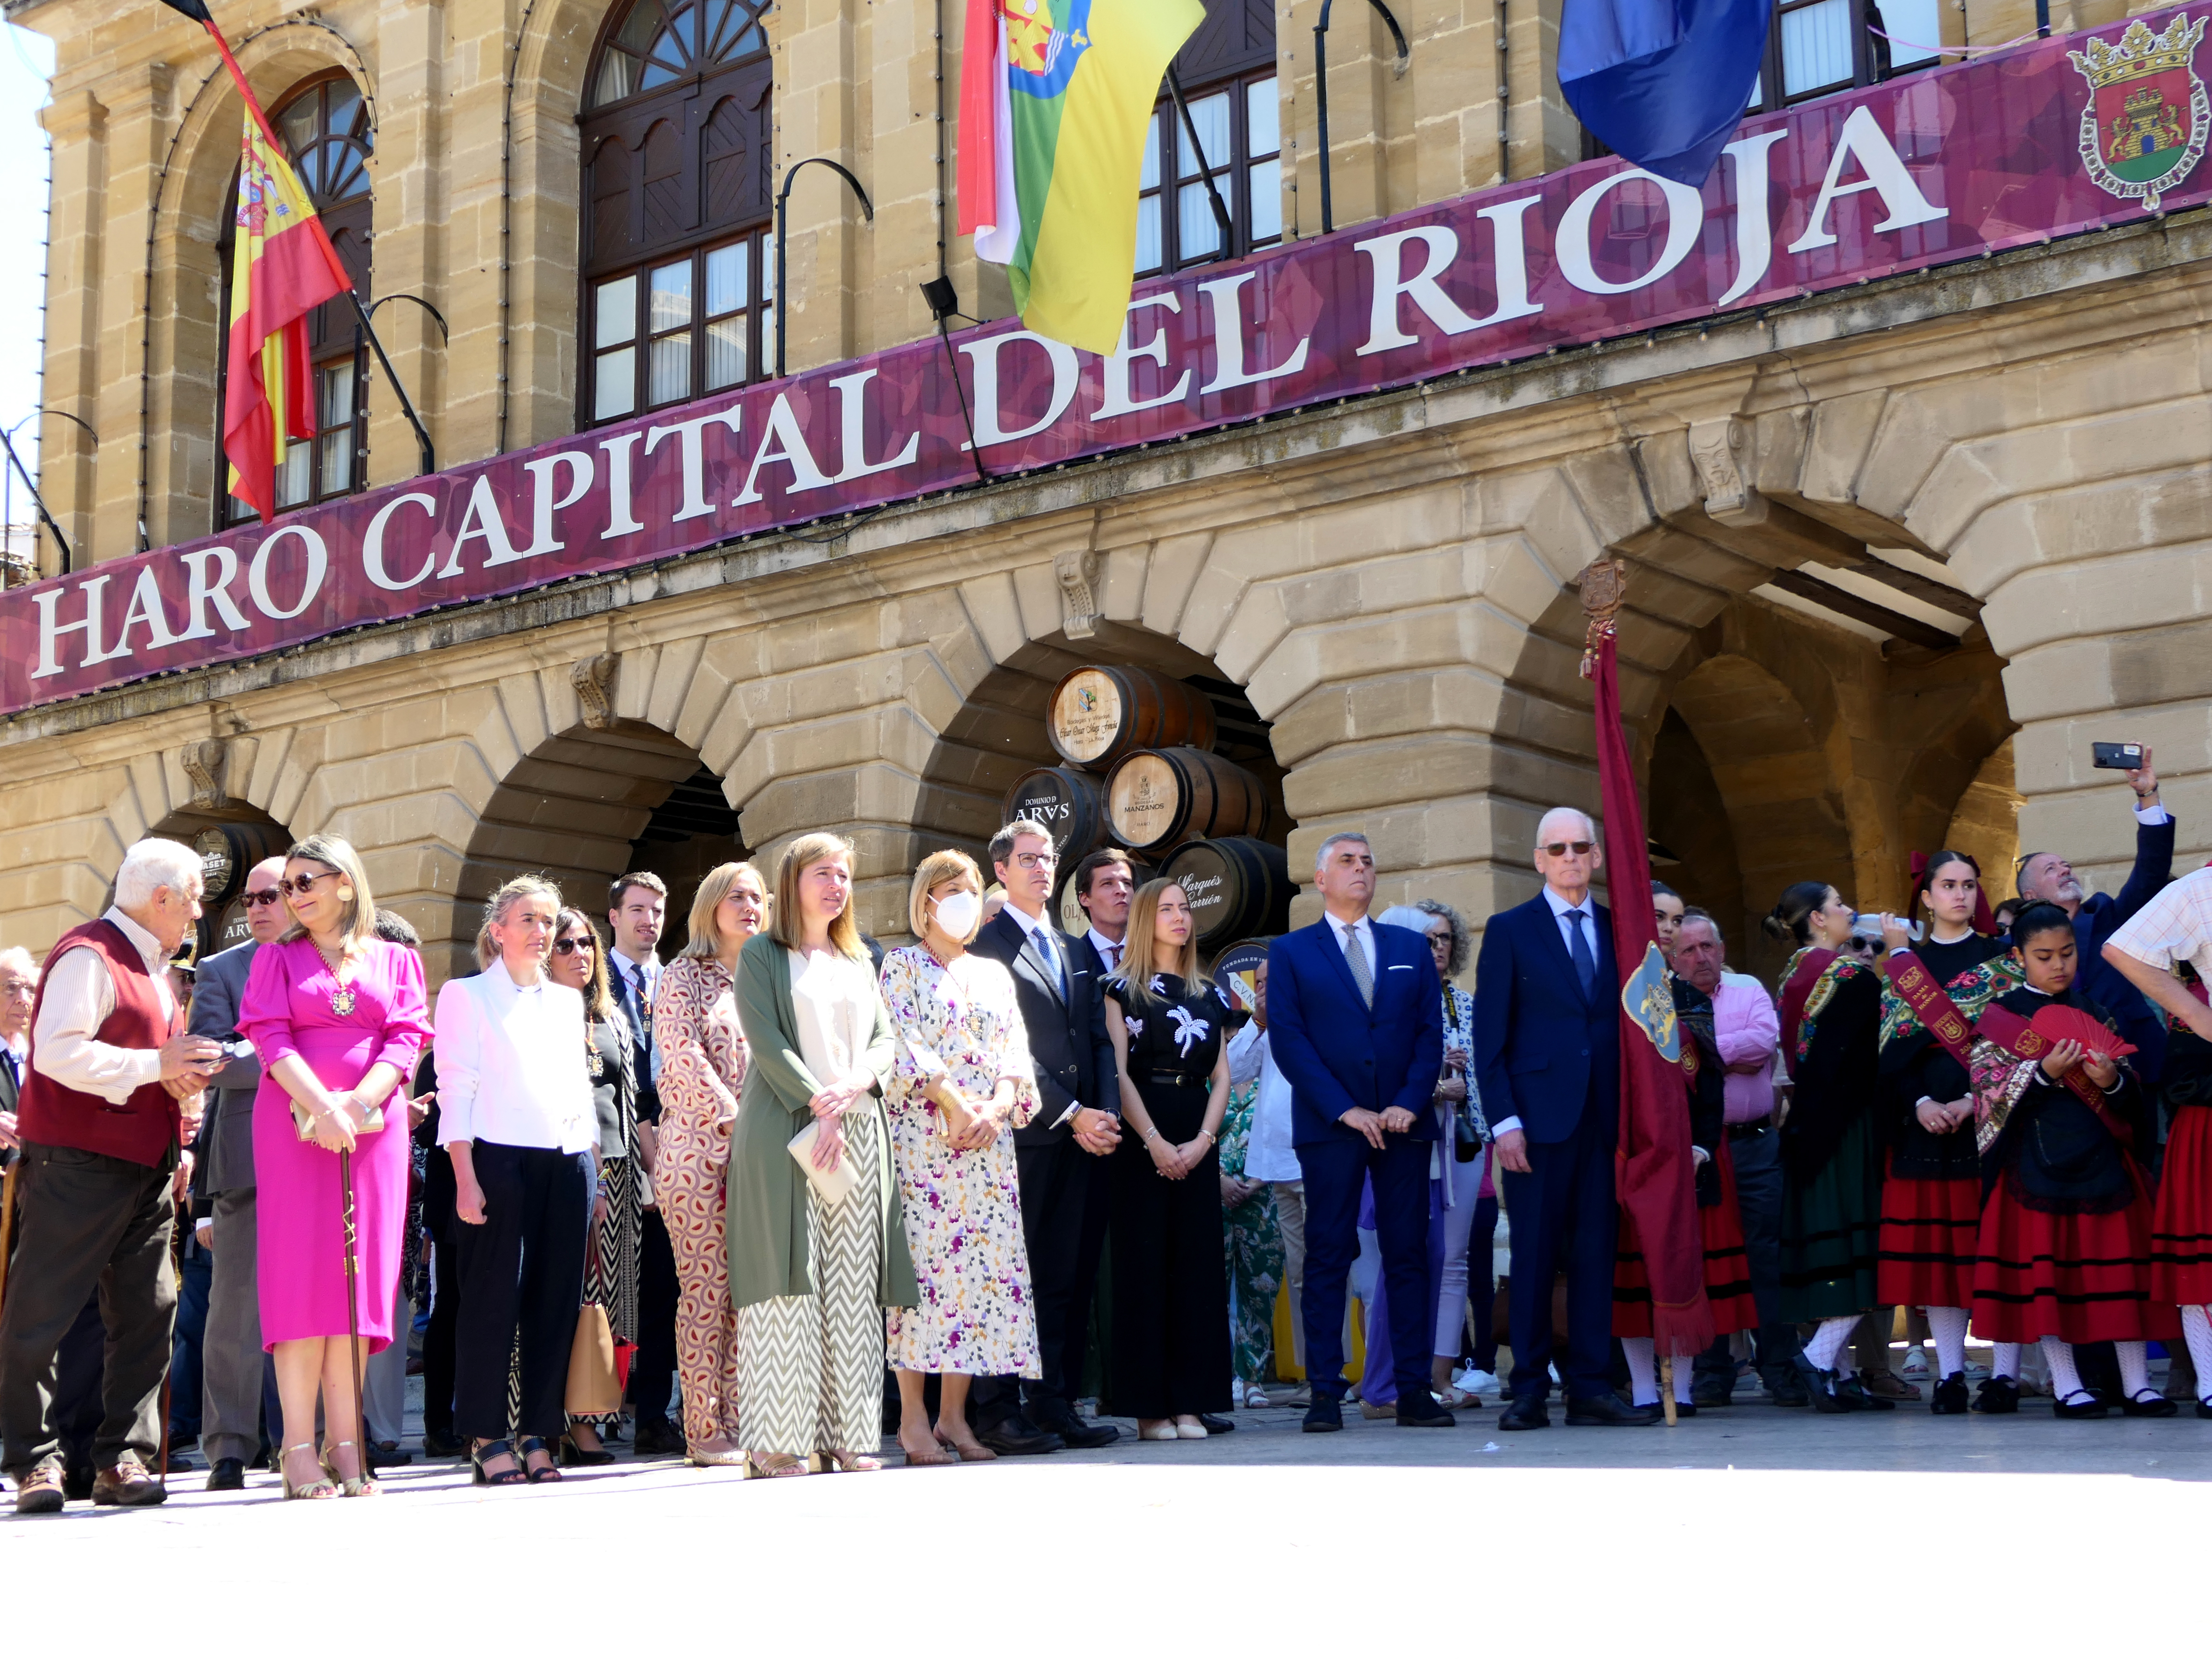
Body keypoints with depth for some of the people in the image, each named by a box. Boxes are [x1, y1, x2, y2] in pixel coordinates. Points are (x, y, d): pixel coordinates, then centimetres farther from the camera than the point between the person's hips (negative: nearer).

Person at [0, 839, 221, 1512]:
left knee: (148, 1315, 3)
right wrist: (154, 1064, -19)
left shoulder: (154, 967, 20)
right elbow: (57, 1052, -23)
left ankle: (122, 1460, 7)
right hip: (78, 1167, -9)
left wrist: (184, 1075, 8)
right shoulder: (89, 956, -11)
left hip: (147, 1170, 9)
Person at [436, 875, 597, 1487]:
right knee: (494, 1298, -5)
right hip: (500, 1159, -5)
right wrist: (465, 1179, -12)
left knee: (557, 1300, 3)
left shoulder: (568, 1000, 21)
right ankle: (487, 1439, 2)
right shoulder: (467, 995, 5)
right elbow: (456, 1089, -3)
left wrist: (592, 1171, 12)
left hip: (568, 1161, 5)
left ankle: (539, 1435, 10)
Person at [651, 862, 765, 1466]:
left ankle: (738, 1421, 6)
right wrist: (736, 1120, -14)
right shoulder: (684, 976, 2)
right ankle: (705, 1431, -2)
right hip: (699, 1146, -5)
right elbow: (685, 1058, -8)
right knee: (705, 1287, -6)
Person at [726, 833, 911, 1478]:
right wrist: (818, 1105, -16)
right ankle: (778, 1441, -7)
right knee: (788, 1280, -8)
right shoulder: (762, 954, 4)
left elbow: (884, 1037, 12)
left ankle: (847, 1434, 3)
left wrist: (854, 1084, -9)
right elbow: (766, 1041, -6)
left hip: (859, 1132, 5)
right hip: (786, 1132, -5)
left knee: (855, 1287, 1)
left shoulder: (858, 960, 20)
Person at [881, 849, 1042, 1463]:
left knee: (984, 1265, -1)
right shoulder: (902, 966, 7)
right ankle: (913, 1418, -9)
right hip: (921, 1133, -5)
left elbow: (1015, 1052, 11)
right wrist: (953, 1101, -15)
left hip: (989, 1137, 5)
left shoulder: (995, 974, 20)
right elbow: (902, 1045, -5)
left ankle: (955, 1414, 3)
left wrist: (997, 1108, -7)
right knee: (921, 1259, -10)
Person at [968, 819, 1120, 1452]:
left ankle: (1055, 1405, 9)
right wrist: (1071, 1114, -11)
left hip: (1082, 1137, 7)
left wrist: (1107, 1113, 1)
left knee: (1068, 1278, 5)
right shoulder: (988, 946, -2)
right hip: (1024, 1133, -6)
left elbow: (1100, 1041, 17)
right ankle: (999, 1411, -1)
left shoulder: (1077, 953, 22)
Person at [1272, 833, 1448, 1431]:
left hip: (1404, 1123, 3)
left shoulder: (1411, 950, 16)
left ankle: (1414, 1391, 4)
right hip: (1329, 1128, -2)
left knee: (1409, 1256, 1)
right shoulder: (1290, 953, 7)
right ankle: (1326, 1393, -1)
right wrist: (1344, 1110, -11)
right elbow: (1287, 1040, -2)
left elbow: (1431, 1032, 9)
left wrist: (1409, 1104, -7)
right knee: (1328, 1258, -3)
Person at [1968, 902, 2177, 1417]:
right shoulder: (2002, 1015, 4)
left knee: (2120, 1261, -1)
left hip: (2102, 1154, 3)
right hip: (2037, 1157, -3)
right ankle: (2066, 1385, 2)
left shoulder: (2095, 1013, 13)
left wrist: (2113, 1080, -11)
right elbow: (1990, 1093, -5)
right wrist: (2044, 1073, -18)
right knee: (2045, 1263, -4)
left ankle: (2136, 1383, 4)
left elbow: (2133, 1096, 12)